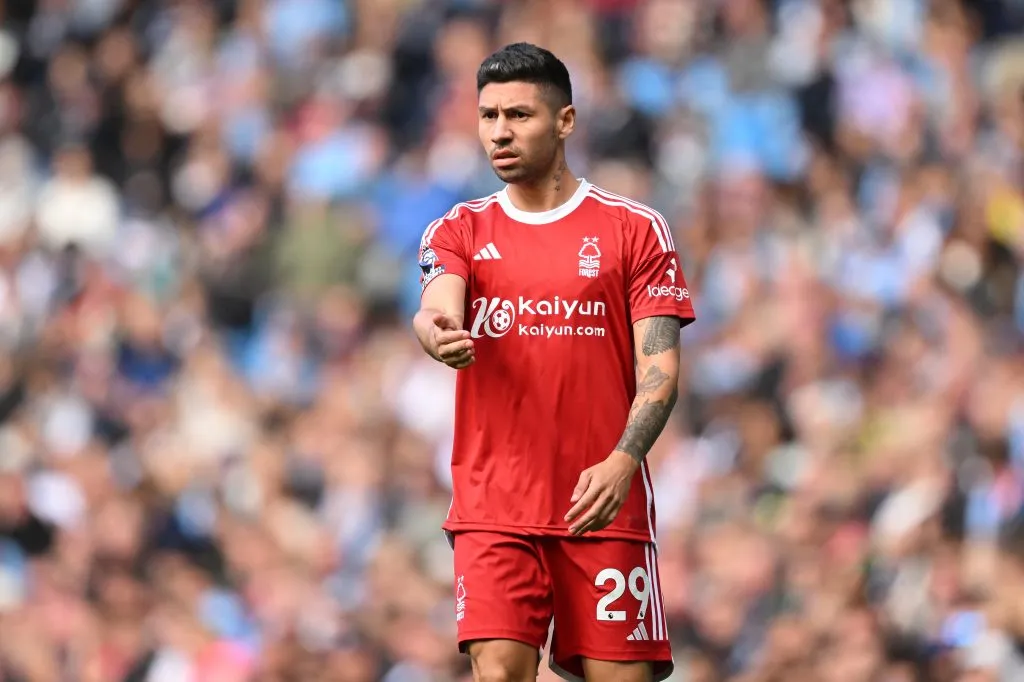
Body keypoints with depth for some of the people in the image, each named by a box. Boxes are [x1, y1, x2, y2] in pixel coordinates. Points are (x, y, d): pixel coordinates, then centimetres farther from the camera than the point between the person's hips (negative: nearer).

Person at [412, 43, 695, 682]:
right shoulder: (459, 231, 10)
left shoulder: (636, 229, 4)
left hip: (604, 504, -1)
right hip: (493, 505, 1)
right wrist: (438, 333, -36)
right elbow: (436, 309, -10)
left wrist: (622, 461, -19)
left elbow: (660, 367, -2)